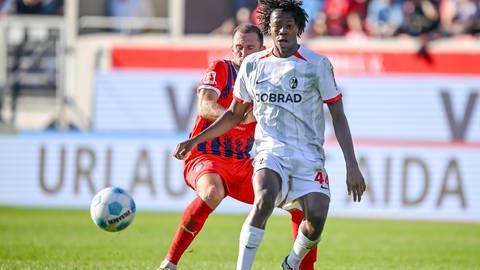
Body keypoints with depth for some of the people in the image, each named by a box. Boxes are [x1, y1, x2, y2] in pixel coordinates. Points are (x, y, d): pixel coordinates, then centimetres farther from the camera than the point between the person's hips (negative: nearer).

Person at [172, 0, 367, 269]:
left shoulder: (318, 64, -1)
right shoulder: (253, 65, 8)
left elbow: (338, 116, 2)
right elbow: (234, 114, 21)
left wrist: (352, 166, -5)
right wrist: (195, 141, 16)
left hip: (309, 154, -1)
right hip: (271, 150, 1)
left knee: (316, 218, -19)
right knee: (265, 199, -31)